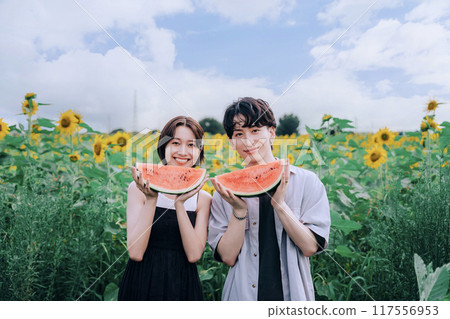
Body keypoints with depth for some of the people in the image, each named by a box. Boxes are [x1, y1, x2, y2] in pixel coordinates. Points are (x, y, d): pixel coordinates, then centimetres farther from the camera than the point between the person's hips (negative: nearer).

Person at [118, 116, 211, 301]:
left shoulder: (202, 198, -2)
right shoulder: (139, 189, -6)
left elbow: (194, 255, -12)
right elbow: (135, 253, -13)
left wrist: (179, 204, -20)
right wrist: (151, 200, -21)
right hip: (142, 283, -1)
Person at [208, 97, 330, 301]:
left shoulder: (306, 181, -8)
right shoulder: (226, 189, -5)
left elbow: (311, 247, -11)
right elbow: (228, 257, -8)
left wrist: (279, 204, -21)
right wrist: (239, 210, -20)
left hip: (293, 292, 0)